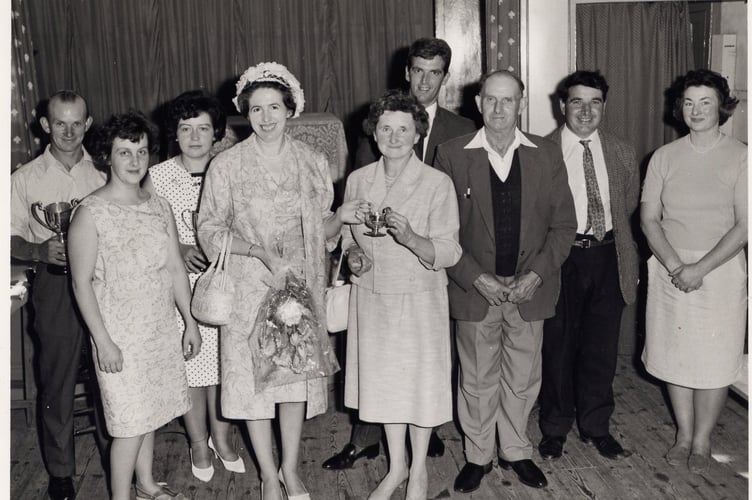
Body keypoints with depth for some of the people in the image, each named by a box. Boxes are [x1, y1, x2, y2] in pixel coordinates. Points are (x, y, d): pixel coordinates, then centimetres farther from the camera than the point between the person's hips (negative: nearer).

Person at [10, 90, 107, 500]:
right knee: (57, 379, 5)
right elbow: (11, 239, 1)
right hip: (56, 285, -1)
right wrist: (41, 251, -17)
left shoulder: (103, 173, 5)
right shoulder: (26, 179, 1)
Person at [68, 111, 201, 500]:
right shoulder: (90, 212, -12)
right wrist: (103, 341, -15)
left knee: (148, 413, 17)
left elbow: (175, 268, 9)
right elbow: (82, 283, -12)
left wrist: (190, 322, 8)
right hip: (119, 336, -5)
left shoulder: (158, 207, 5)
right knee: (130, 421, 0)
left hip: (161, 330, 6)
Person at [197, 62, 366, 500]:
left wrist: (340, 218, -13)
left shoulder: (313, 162, 2)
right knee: (253, 375, 4)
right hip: (249, 287, -2)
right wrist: (260, 252, -18)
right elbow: (210, 229, -5)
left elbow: (321, 230, 9)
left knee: (298, 373, 9)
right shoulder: (227, 166, -5)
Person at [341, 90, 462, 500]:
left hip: (419, 299, -3)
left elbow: (448, 254, -15)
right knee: (383, 379, 14)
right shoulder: (357, 180, 0)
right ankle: (396, 466, 35)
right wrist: (352, 254, -9)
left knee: (420, 382, 9)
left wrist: (410, 238, -32)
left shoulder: (438, 184, -12)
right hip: (371, 297, 4)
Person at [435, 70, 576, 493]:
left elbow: (564, 224, 2)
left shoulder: (547, 155, 1)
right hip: (475, 288, -1)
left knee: (523, 379, 14)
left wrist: (537, 275, -10)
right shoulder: (452, 155, -5)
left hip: (530, 289, 2)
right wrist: (477, 278, -12)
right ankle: (478, 456, 30)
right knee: (477, 379, 11)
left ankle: (516, 451, 35)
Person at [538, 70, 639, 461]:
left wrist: (609, 235, 7)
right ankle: (555, 427, 27)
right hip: (561, 259, -3)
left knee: (601, 348, 12)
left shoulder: (622, 153, 6)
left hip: (608, 257, 3)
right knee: (558, 347, 8)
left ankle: (596, 425, 31)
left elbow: (629, 203, 17)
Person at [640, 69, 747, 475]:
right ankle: (684, 433, 28)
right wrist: (675, 266, -13)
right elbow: (649, 218, 0)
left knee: (715, 361, 4)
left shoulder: (740, 157, -4)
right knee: (674, 354, 10)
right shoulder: (664, 156, 3)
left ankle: (702, 441, 22)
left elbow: (744, 226, -9)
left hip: (721, 270, -2)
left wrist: (700, 268, -16)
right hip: (670, 268, 2)